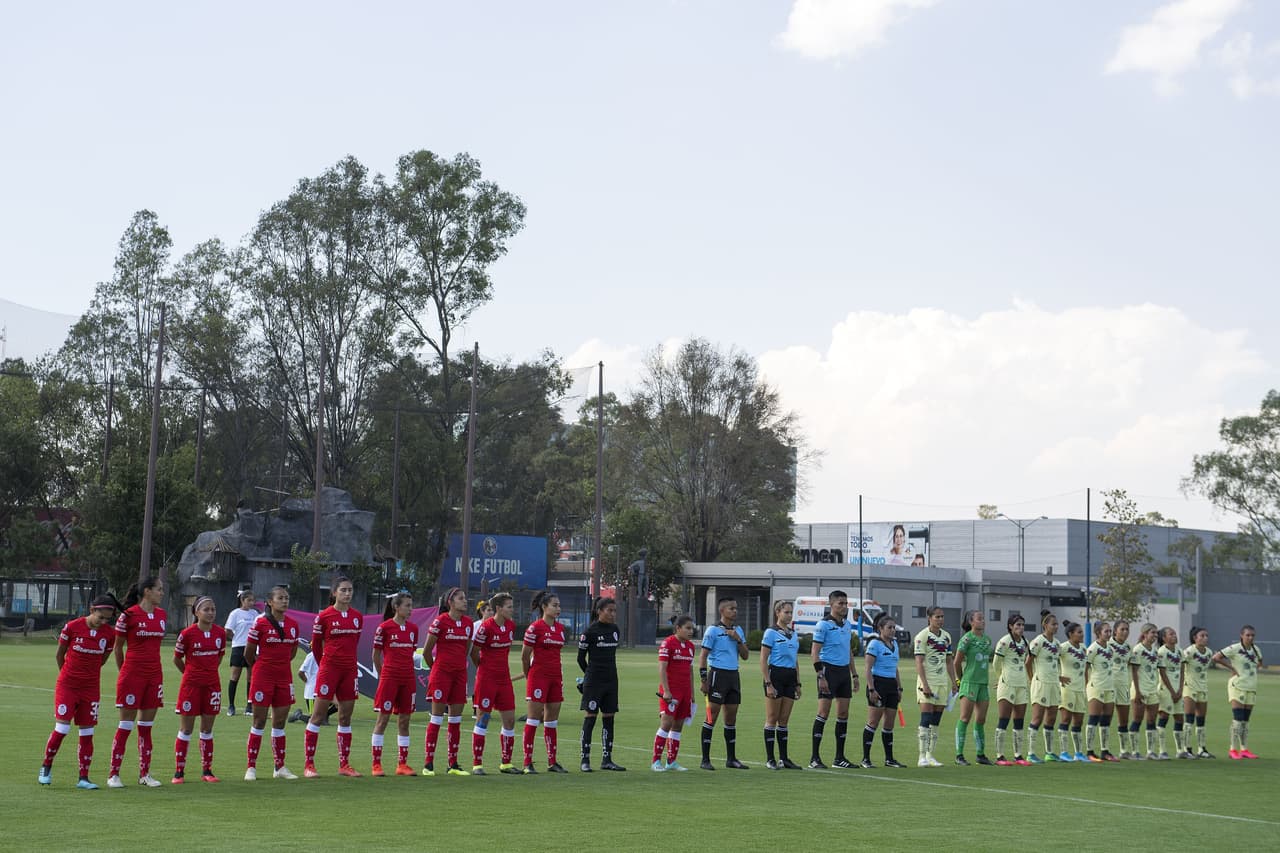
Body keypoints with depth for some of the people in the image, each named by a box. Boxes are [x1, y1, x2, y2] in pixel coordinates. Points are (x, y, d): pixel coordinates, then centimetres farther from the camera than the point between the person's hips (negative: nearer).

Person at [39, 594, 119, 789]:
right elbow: (59, 655, 3)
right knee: (62, 728, -8)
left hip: (91, 687, 3)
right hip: (67, 685, -2)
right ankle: (46, 767, 15)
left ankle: (83, 778, 8)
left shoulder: (110, 633, -4)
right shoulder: (72, 627, -11)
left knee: (87, 732, 2)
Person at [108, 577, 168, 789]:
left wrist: (152, 665, 16)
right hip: (132, 674, -5)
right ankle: (114, 774, 4)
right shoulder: (129, 615, -8)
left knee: (146, 726, 9)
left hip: (154, 674, 5)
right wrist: (124, 670, 7)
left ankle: (144, 773, 15)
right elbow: (117, 647, 1)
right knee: (126, 725, -2)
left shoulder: (162, 615, 9)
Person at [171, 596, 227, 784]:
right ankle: (179, 771, 7)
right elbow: (176, 659, 1)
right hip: (191, 684, -3)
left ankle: (207, 770, 15)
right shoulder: (188, 633, -11)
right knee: (186, 729, 1)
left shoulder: (221, 633, 1)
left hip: (212, 684, 3)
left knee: (207, 730, 9)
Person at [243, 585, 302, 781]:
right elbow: (248, 653, -1)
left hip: (284, 677, 4)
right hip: (263, 676, -4)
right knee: (259, 722, 0)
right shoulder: (260, 624, -8)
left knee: (280, 722, 8)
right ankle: (251, 767, 6)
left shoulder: (293, 625, 5)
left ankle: (279, 767, 15)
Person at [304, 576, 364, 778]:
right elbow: (315, 644, 4)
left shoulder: (358, 616, 7)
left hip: (349, 670, 5)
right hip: (329, 668, -5)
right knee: (318, 714, -2)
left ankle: (344, 764, 14)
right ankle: (309, 764, 1)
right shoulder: (324, 616, -6)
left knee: (346, 717, 8)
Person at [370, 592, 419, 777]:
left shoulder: (413, 628, 9)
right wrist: (382, 675, 6)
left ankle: (402, 764, 12)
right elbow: (376, 655, 1)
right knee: (383, 719, -2)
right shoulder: (384, 627, -6)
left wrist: (407, 670, 13)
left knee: (404, 721, 7)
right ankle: (376, 764, 2)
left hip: (408, 678, 5)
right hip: (389, 676, -5)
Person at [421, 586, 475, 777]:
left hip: (460, 673, 5)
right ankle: (428, 764, 0)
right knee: (437, 718, -4)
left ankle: (453, 764, 13)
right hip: (441, 673, -5)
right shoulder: (440, 621, -9)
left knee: (456, 719, 7)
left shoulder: (468, 622, 7)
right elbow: (427, 651, -3)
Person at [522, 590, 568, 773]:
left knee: (551, 721, 9)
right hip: (538, 676, -6)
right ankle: (527, 763, -1)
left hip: (555, 677, 7)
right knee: (533, 719, -4)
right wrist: (529, 676, 4)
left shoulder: (560, 628, 11)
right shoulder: (534, 627, -9)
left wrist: (560, 676, 17)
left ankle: (552, 762, 14)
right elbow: (524, 656, -4)